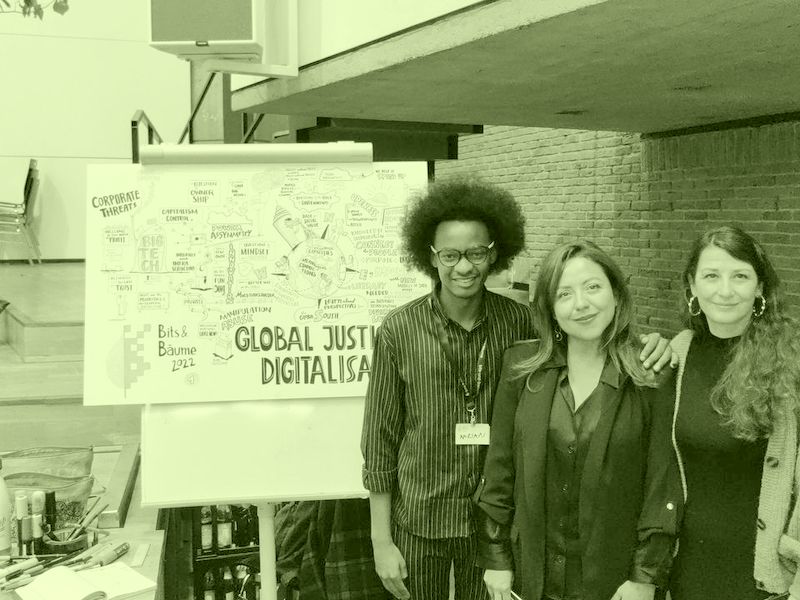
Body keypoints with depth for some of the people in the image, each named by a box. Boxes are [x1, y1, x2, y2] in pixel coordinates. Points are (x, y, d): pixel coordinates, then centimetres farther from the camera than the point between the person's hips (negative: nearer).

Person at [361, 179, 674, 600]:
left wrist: (648, 345, -20)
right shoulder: (398, 331, -9)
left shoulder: (518, 322, -6)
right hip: (420, 522, -1)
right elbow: (380, 440, -5)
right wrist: (381, 541, -4)